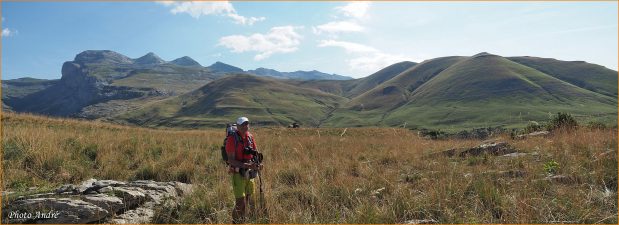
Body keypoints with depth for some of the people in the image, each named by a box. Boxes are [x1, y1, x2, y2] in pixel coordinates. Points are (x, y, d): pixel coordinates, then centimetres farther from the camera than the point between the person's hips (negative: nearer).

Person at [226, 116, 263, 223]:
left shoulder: (250, 137, 5)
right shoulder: (232, 139, -14)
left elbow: (255, 153, 13)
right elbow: (231, 160, -18)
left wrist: (257, 164, -7)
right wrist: (245, 165, -29)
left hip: (249, 174, 6)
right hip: (238, 174, -6)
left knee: (249, 200, 13)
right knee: (240, 202, -6)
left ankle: (243, 221, 29)